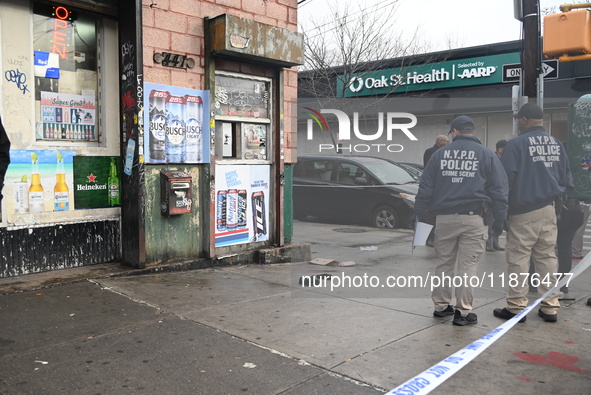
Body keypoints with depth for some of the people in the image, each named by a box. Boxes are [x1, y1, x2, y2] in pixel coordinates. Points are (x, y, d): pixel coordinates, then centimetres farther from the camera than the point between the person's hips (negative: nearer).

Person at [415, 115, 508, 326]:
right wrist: (499, 220, 3)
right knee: (467, 265, 3)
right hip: (473, 218, -2)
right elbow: (498, 190, 0)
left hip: (444, 218, 2)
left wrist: (421, 213, 14)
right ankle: (463, 311, 6)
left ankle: (441, 305, 23)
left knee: (444, 263, 14)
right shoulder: (487, 155, 3)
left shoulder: (439, 153, 7)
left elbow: (426, 187, 7)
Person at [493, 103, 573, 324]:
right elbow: (567, 179, 13)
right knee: (547, 256, 10)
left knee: (518, 258, 1)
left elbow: (506, 180, -10)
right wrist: (559, 198, 21)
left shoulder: (516, 144, -9)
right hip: (549, 210, 6)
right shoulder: (557, 144, 9)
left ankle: (516, 306, 6)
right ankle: (550, 307, 15)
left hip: (523, 210, -6)